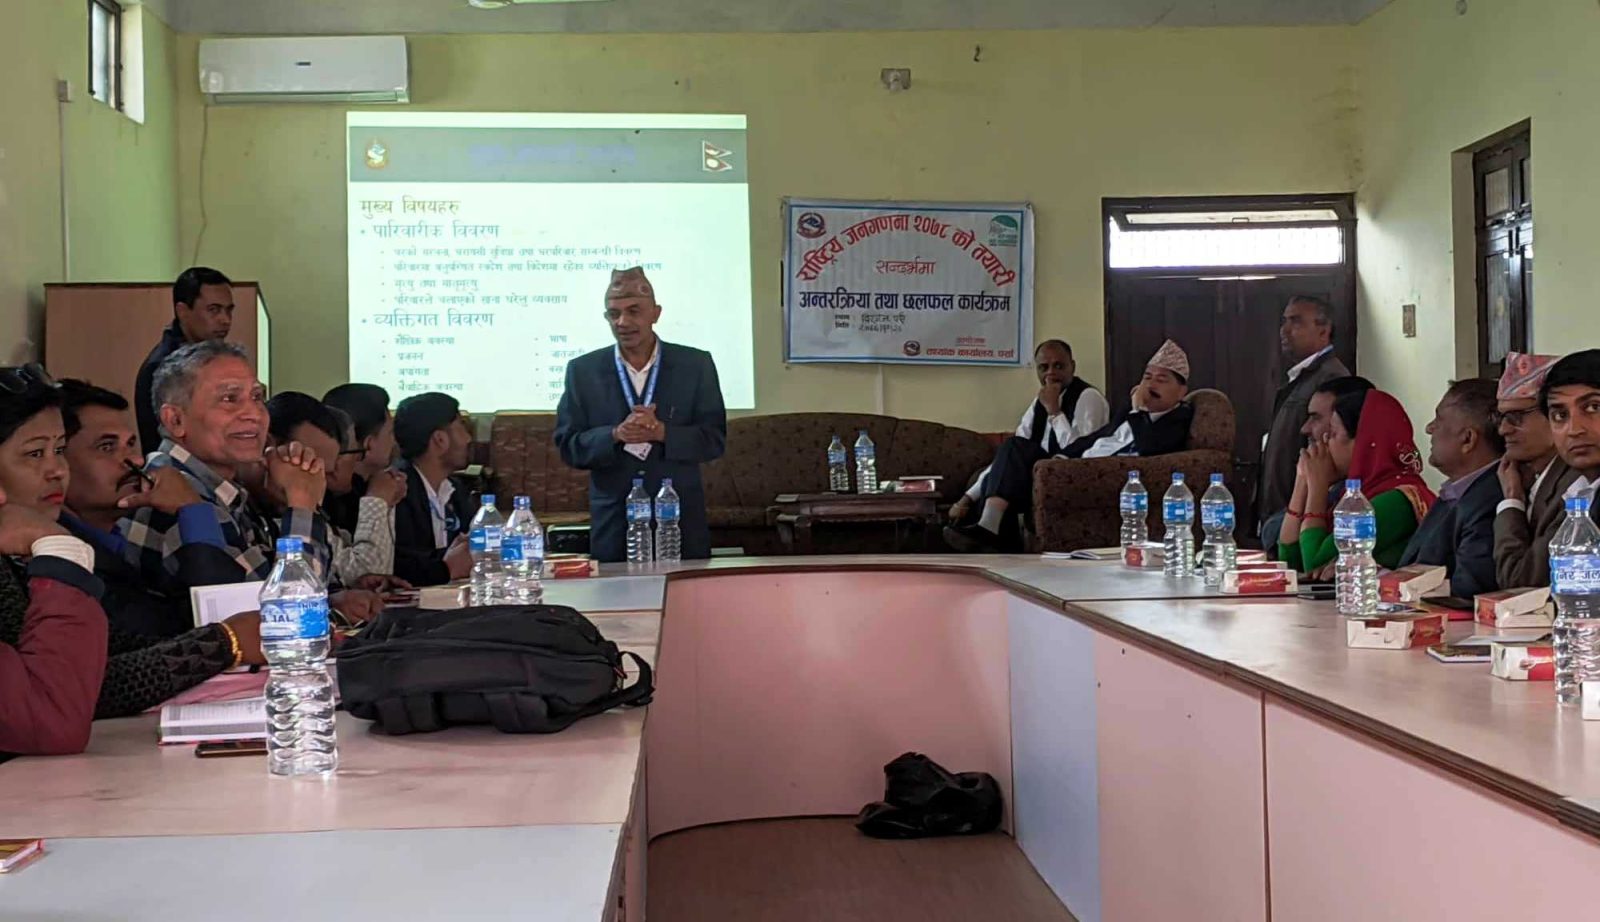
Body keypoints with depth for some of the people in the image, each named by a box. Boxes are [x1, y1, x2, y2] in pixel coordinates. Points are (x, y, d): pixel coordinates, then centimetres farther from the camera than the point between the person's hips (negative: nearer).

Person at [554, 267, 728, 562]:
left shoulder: (696, 365, 3)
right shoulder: (582, 371, 5)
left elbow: (715, 439, 0)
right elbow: (568, 445, 1)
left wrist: (662, 432, -17)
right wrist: (615, 435, -17)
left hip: (682, 519, 0)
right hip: (612, 525, 0)